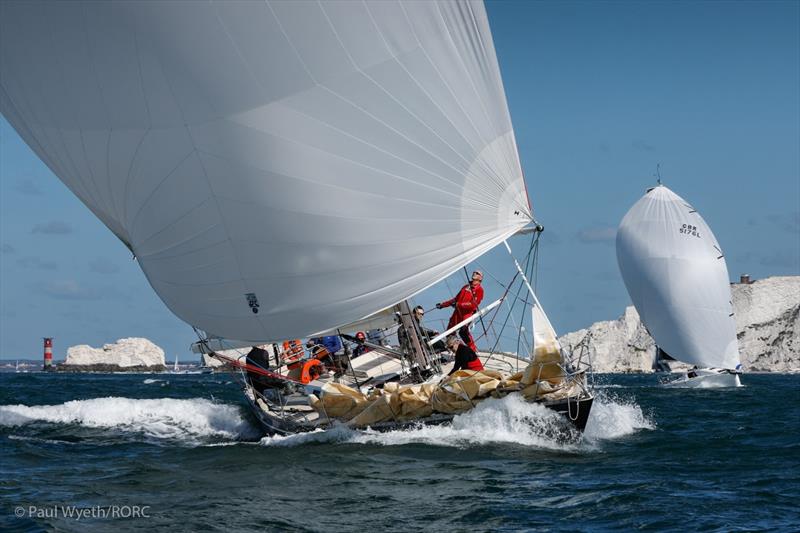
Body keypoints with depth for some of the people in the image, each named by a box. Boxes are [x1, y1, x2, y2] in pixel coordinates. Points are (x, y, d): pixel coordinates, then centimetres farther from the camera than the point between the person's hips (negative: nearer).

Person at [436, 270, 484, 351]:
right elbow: (456, 299, 29)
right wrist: (442, 305, 27)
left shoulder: (479, 290, 0)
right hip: (458, 311, 7)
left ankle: (473, 349, -21)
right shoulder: (466, 287, 21)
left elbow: (473, 304, -12)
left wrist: (458, 304, -16)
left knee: (463, 331, -26)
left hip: (468, 312, -7)